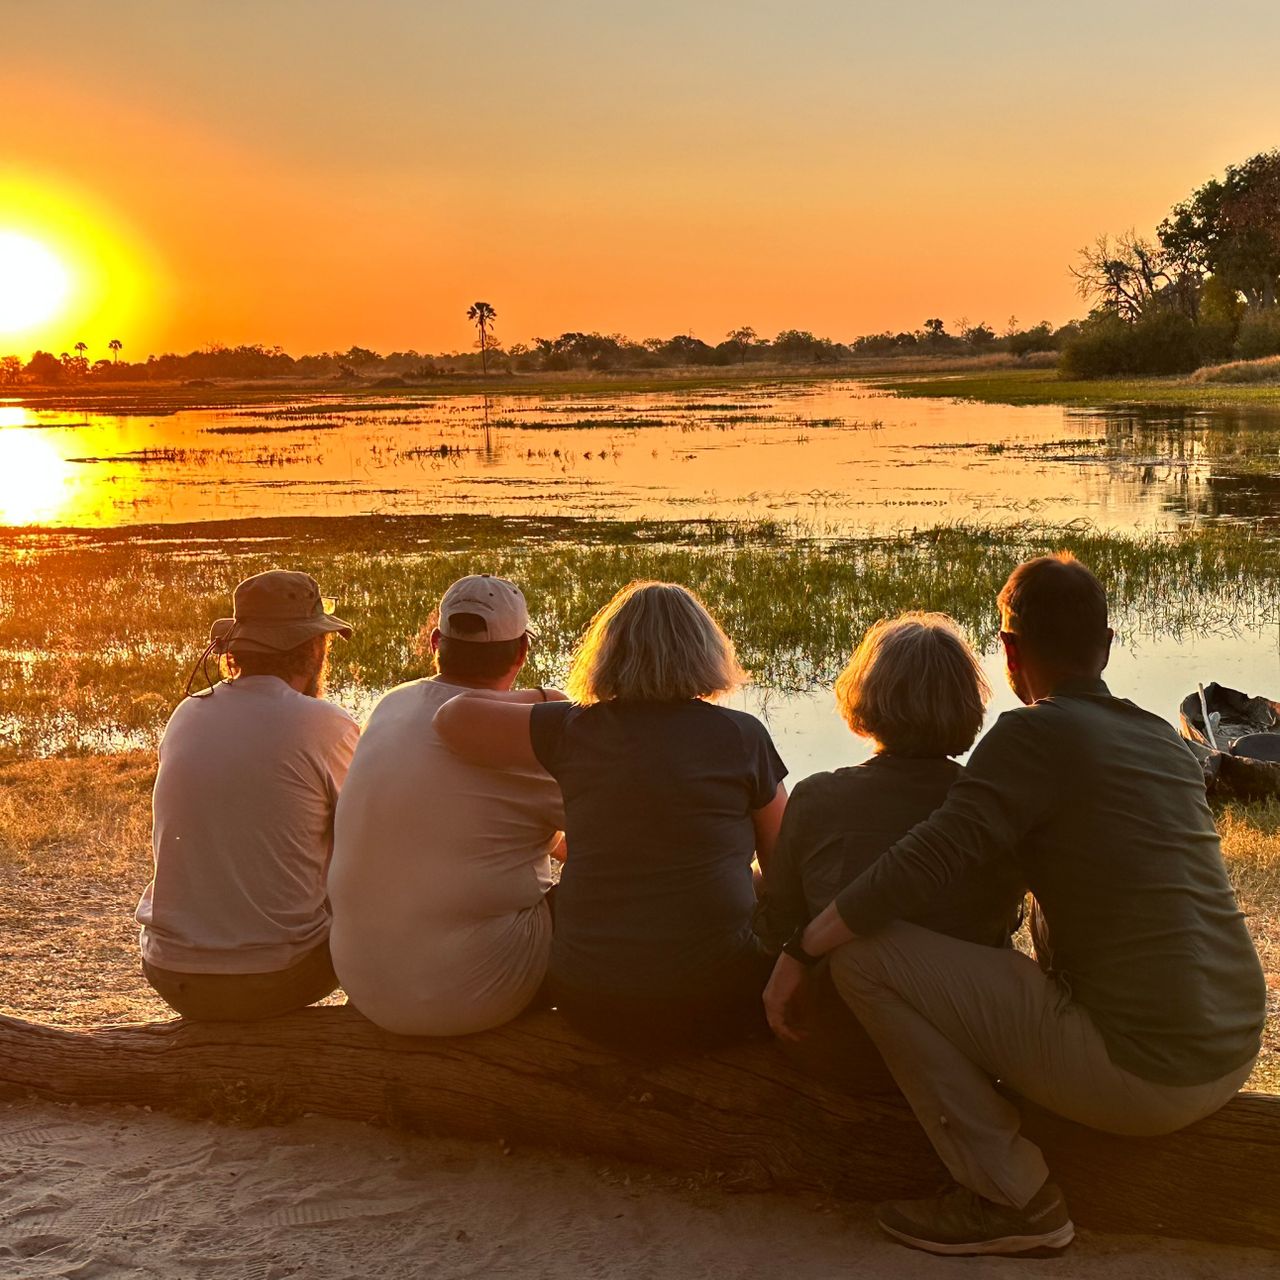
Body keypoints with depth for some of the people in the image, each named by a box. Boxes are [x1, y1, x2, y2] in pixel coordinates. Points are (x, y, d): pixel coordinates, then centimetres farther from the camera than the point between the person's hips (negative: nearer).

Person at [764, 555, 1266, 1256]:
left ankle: (1011, 1198, -2)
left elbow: (924, 861, -20)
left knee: (864, 952, -10)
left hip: (1140, 1076, -8)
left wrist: (800, 951, -9)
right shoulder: (1163, 739, 12)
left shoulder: (1037, 733, -11)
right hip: (1234, 1058, 9)